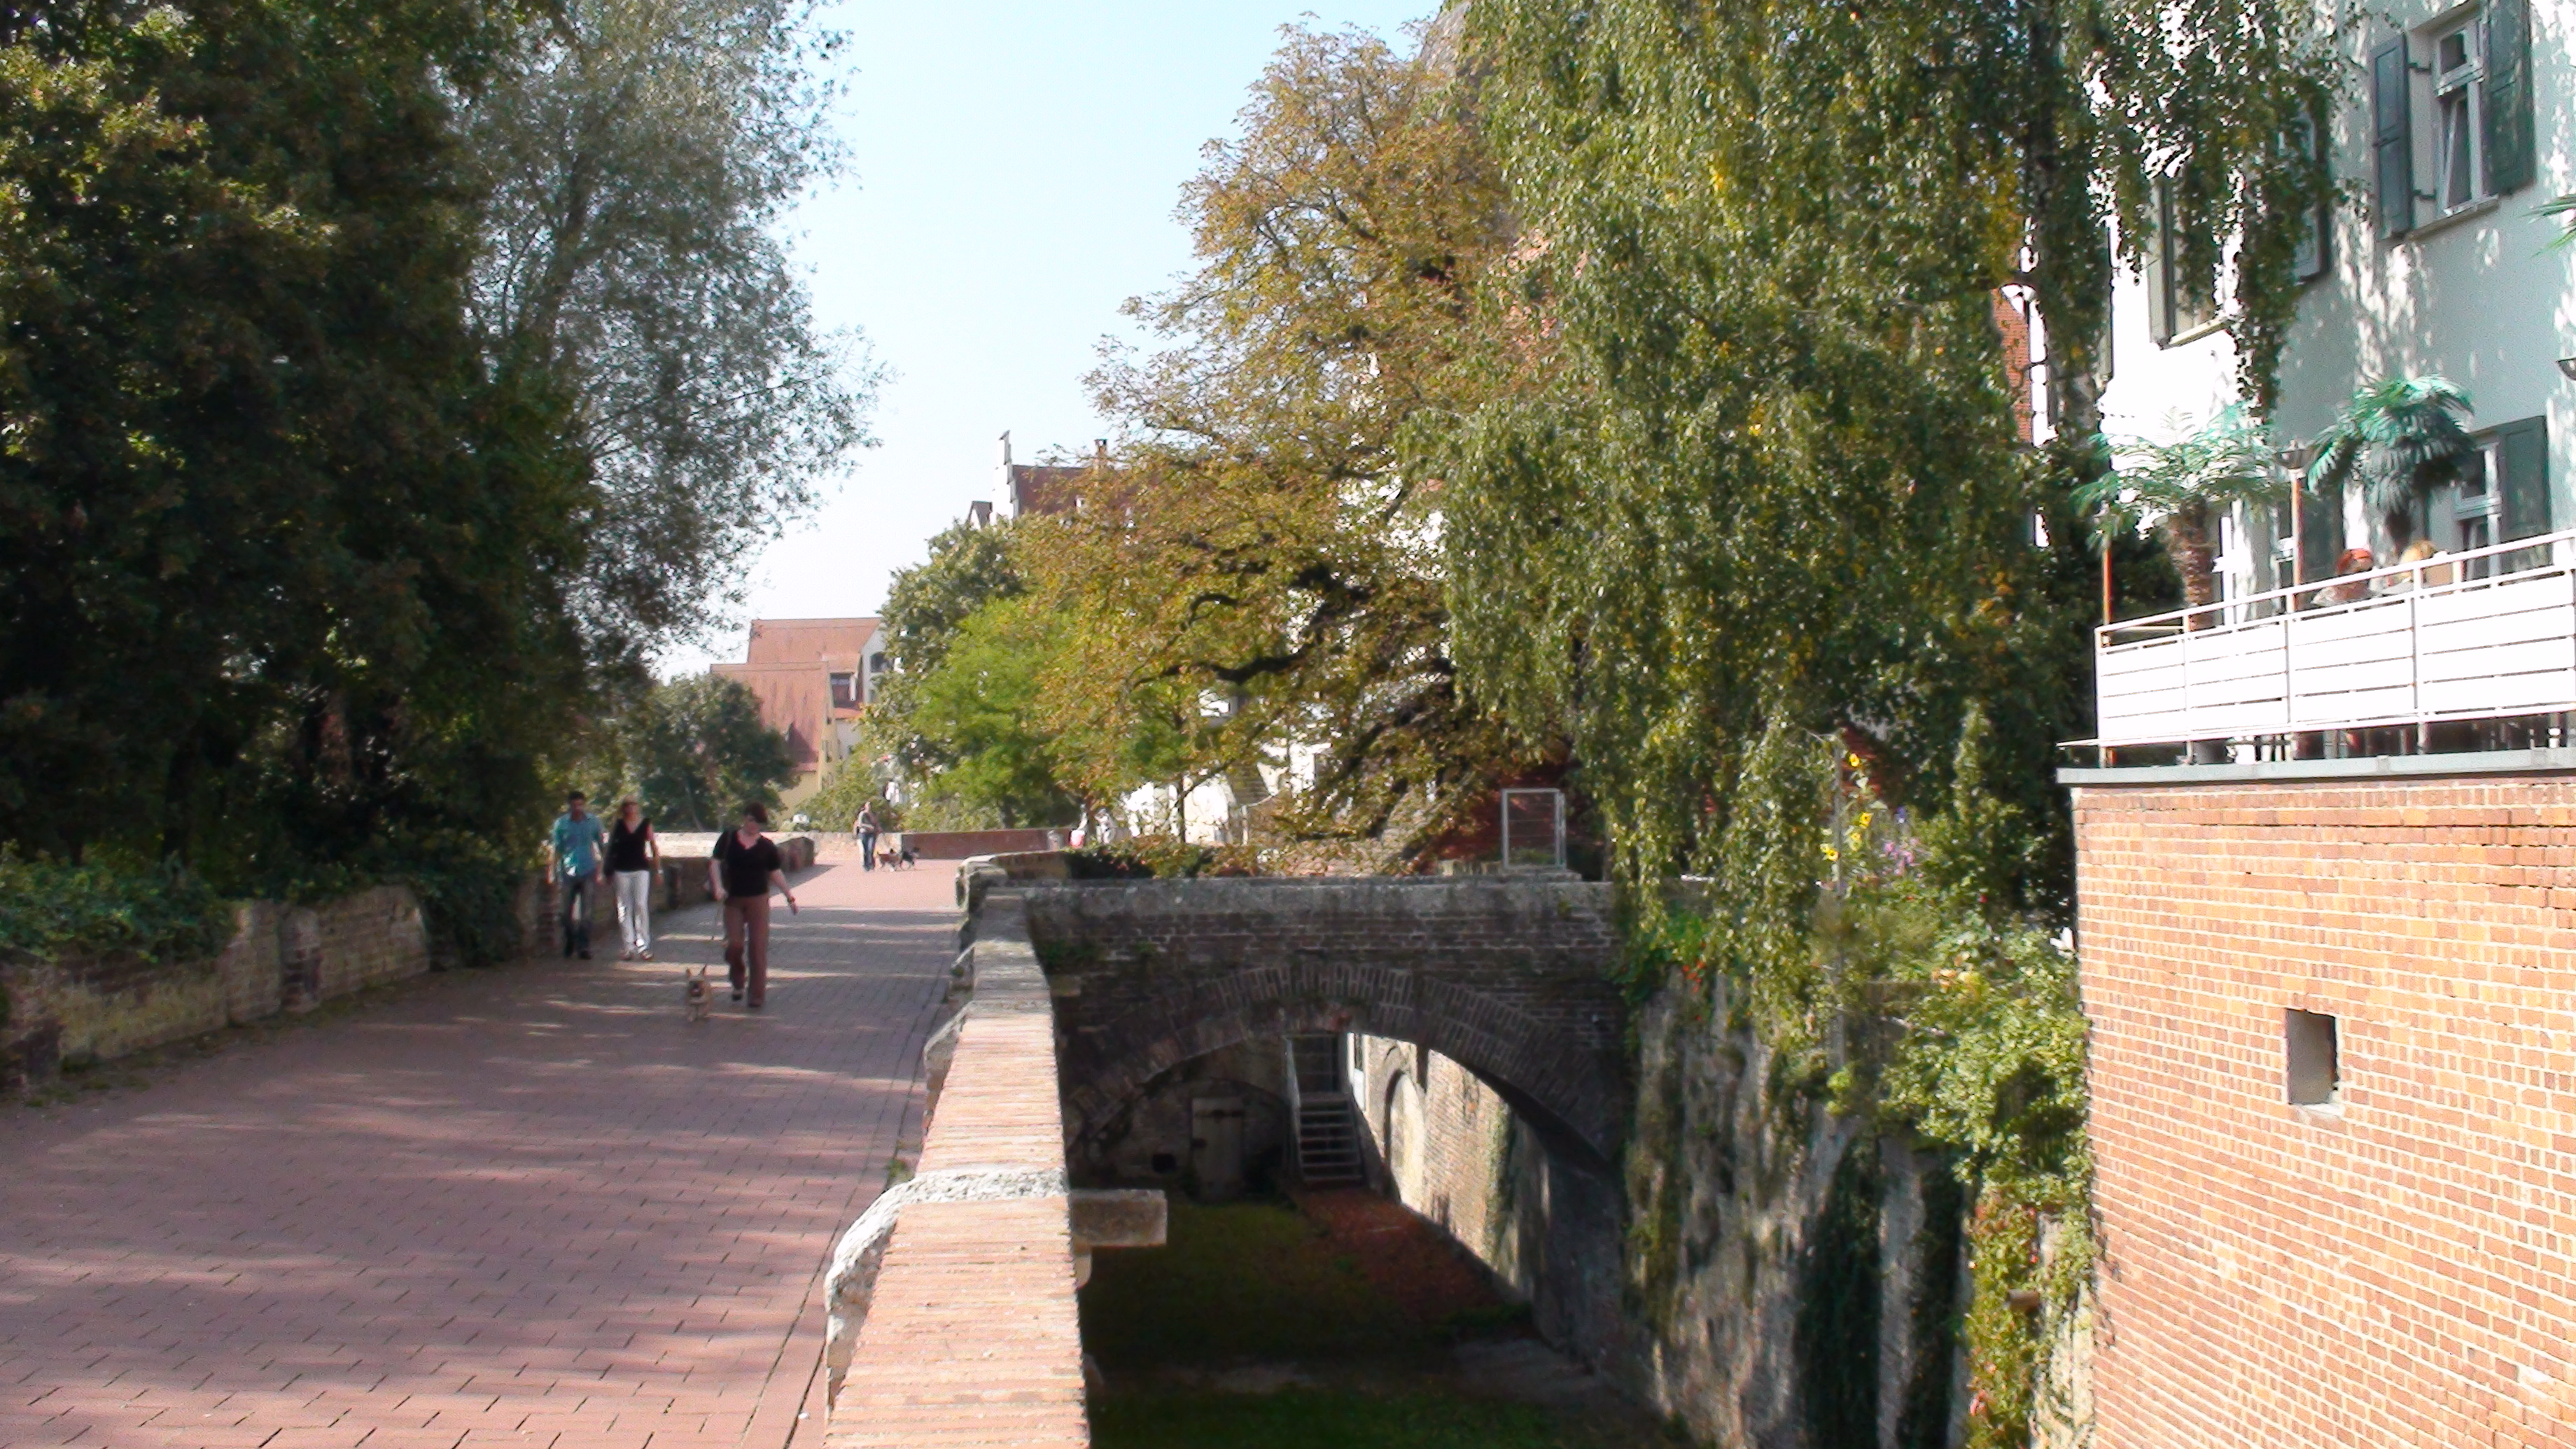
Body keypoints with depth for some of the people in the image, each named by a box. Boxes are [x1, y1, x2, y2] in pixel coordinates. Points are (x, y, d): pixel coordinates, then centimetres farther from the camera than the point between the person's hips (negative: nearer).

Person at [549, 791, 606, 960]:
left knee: (585, 912, -5)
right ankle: (569, 943, 25)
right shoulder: (561, 823, 2)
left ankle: (583, 947, -2)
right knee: (568, 911, 6)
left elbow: (601, 845, 11)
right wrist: (554, 874, 4)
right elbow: (556, 849, 7)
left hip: (588, 871, 0)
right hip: (568, 872, 0)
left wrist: (601, 869, 8)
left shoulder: (593, 821, 4)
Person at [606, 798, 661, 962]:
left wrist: (658, 869, 3)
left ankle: (643, 945, -4)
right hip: (622, 870, 1)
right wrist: (609, 871, 9)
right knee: (624, 908, 2)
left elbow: (654, 847, 7)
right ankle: (629, 946, 6)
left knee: (641, 906, -9)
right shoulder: (617, 826, 6)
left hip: (641, 869, -1)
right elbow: (611, 848, 11)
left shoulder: (646, 825, 4)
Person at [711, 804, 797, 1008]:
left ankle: (757, 993, 4)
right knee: (734, 944, -8)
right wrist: (718, 887, -13)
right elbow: (715, 863, 1)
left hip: (758, 899, 0)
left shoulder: (767, 846, 3)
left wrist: (789, 895, 2)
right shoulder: (728, 839, 2)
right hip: (733, 900, 0)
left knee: (758, 945, -3)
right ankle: (738, 982, 21)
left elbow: (775, 873, 8)